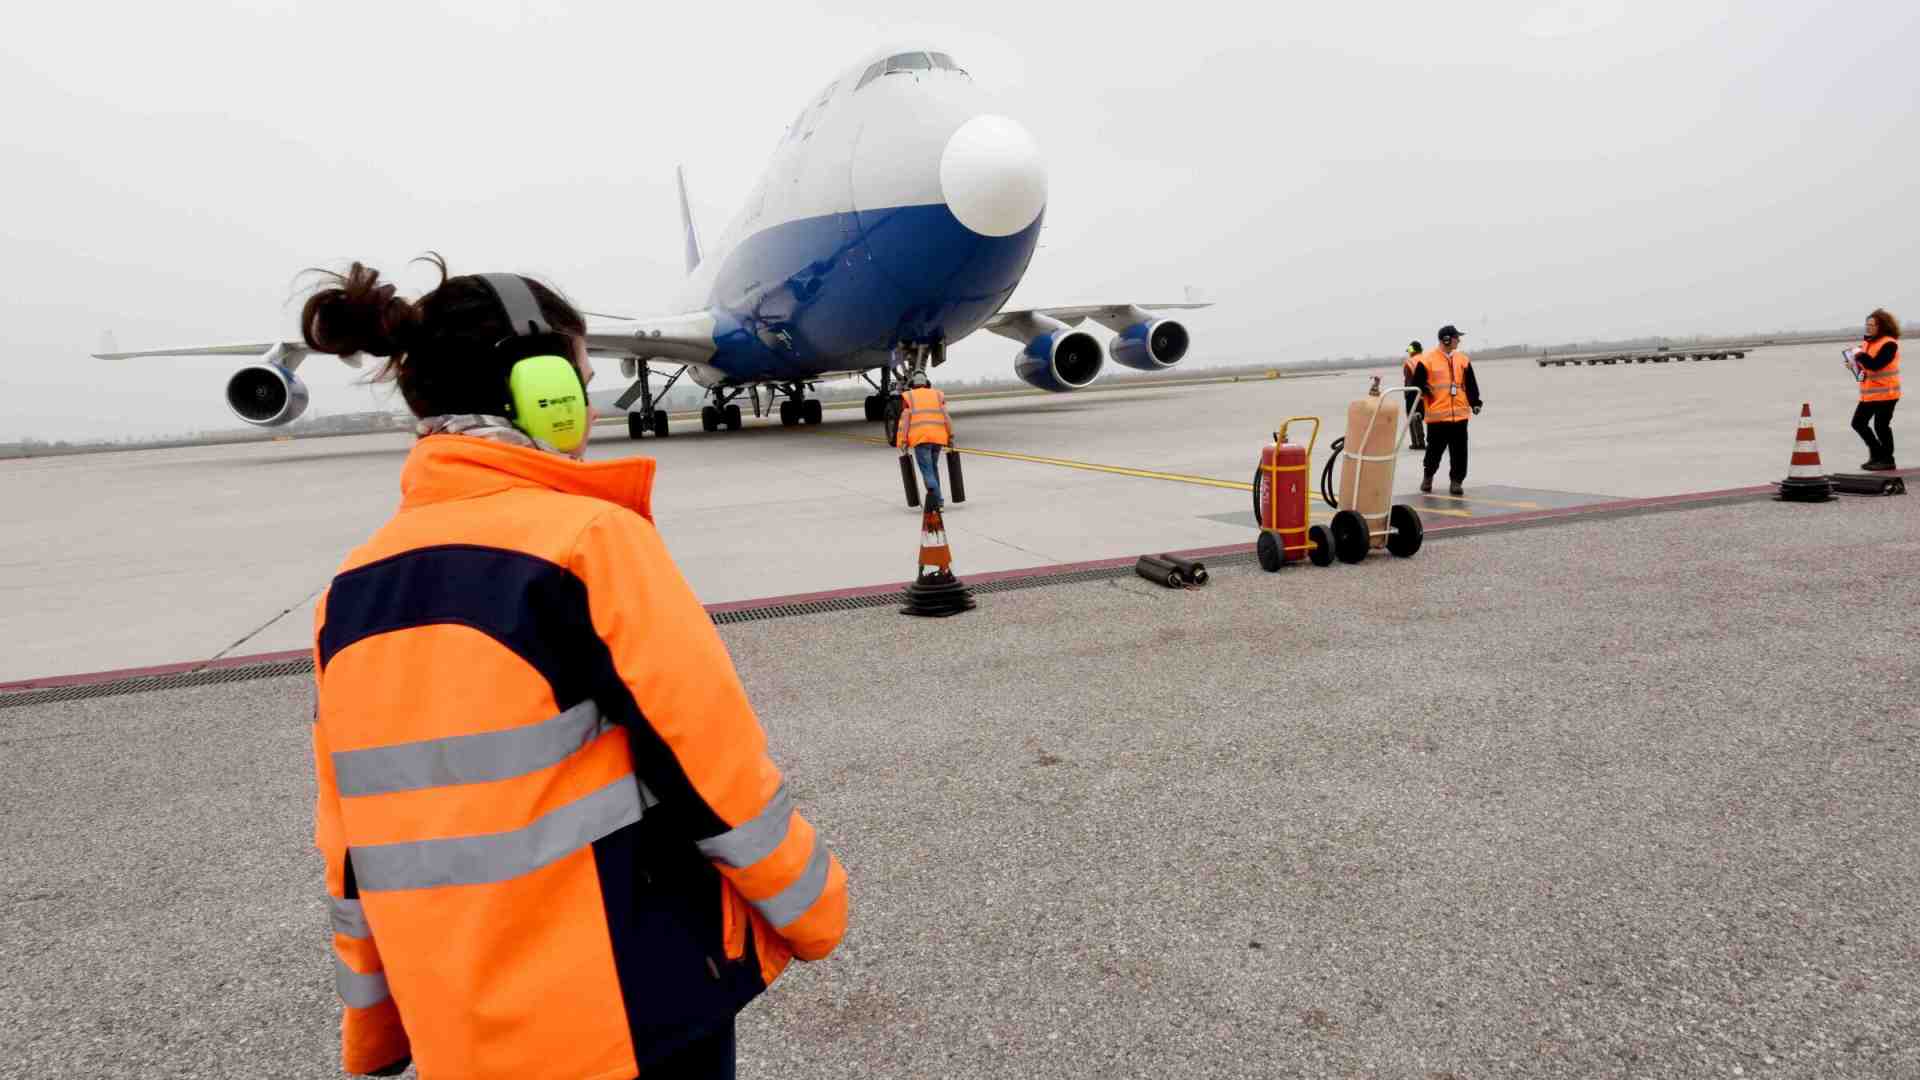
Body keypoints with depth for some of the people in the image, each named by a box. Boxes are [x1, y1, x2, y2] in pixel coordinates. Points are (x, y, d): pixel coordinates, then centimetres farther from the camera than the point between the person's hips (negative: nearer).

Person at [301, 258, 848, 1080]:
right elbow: (714, 761, -16)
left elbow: (350, 845, 8)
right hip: (635, 1010, -6)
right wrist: (813, 908, 0)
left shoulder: (352, 590, 1)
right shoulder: (590, 538, -18)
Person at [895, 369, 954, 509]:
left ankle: (933, 492, -31)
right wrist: (950, 436, 5)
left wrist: (904, 442, -1)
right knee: (933, 467, 20)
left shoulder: (908, 397, 10)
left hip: (920, 439, -3)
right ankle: (937, 501, 17)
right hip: (938, 437, 3)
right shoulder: (937, 395, 17)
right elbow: (946, 416, 6)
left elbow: (905, 420, 0)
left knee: (927, 470, -6)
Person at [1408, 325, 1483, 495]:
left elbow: (1471, 384, 13)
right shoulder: (1427, 360, -5)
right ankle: (1428, 476, 28)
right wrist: (1417, 409, -9)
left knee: (1459, 451, 2)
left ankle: (1456, 481, 11)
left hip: (1459, 414, 4)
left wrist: (1475, 403, 5)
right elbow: (1417, 385, -3)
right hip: (1437, 415, -4)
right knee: (1435, 449, 6)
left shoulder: (1463, 359, 9)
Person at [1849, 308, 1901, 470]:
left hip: (1885, 392, -9)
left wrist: (1860, 355, -15)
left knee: (1881, 426, -6)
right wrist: (1856, 364, 3)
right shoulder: (1867, 342, 11)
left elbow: (1875, 365, -25)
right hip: (1868, 393, 9)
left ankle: (1887, 460, 7)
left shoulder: (1889, 344, -14)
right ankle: (1877, 454, 24)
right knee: (1858, 423, 10)